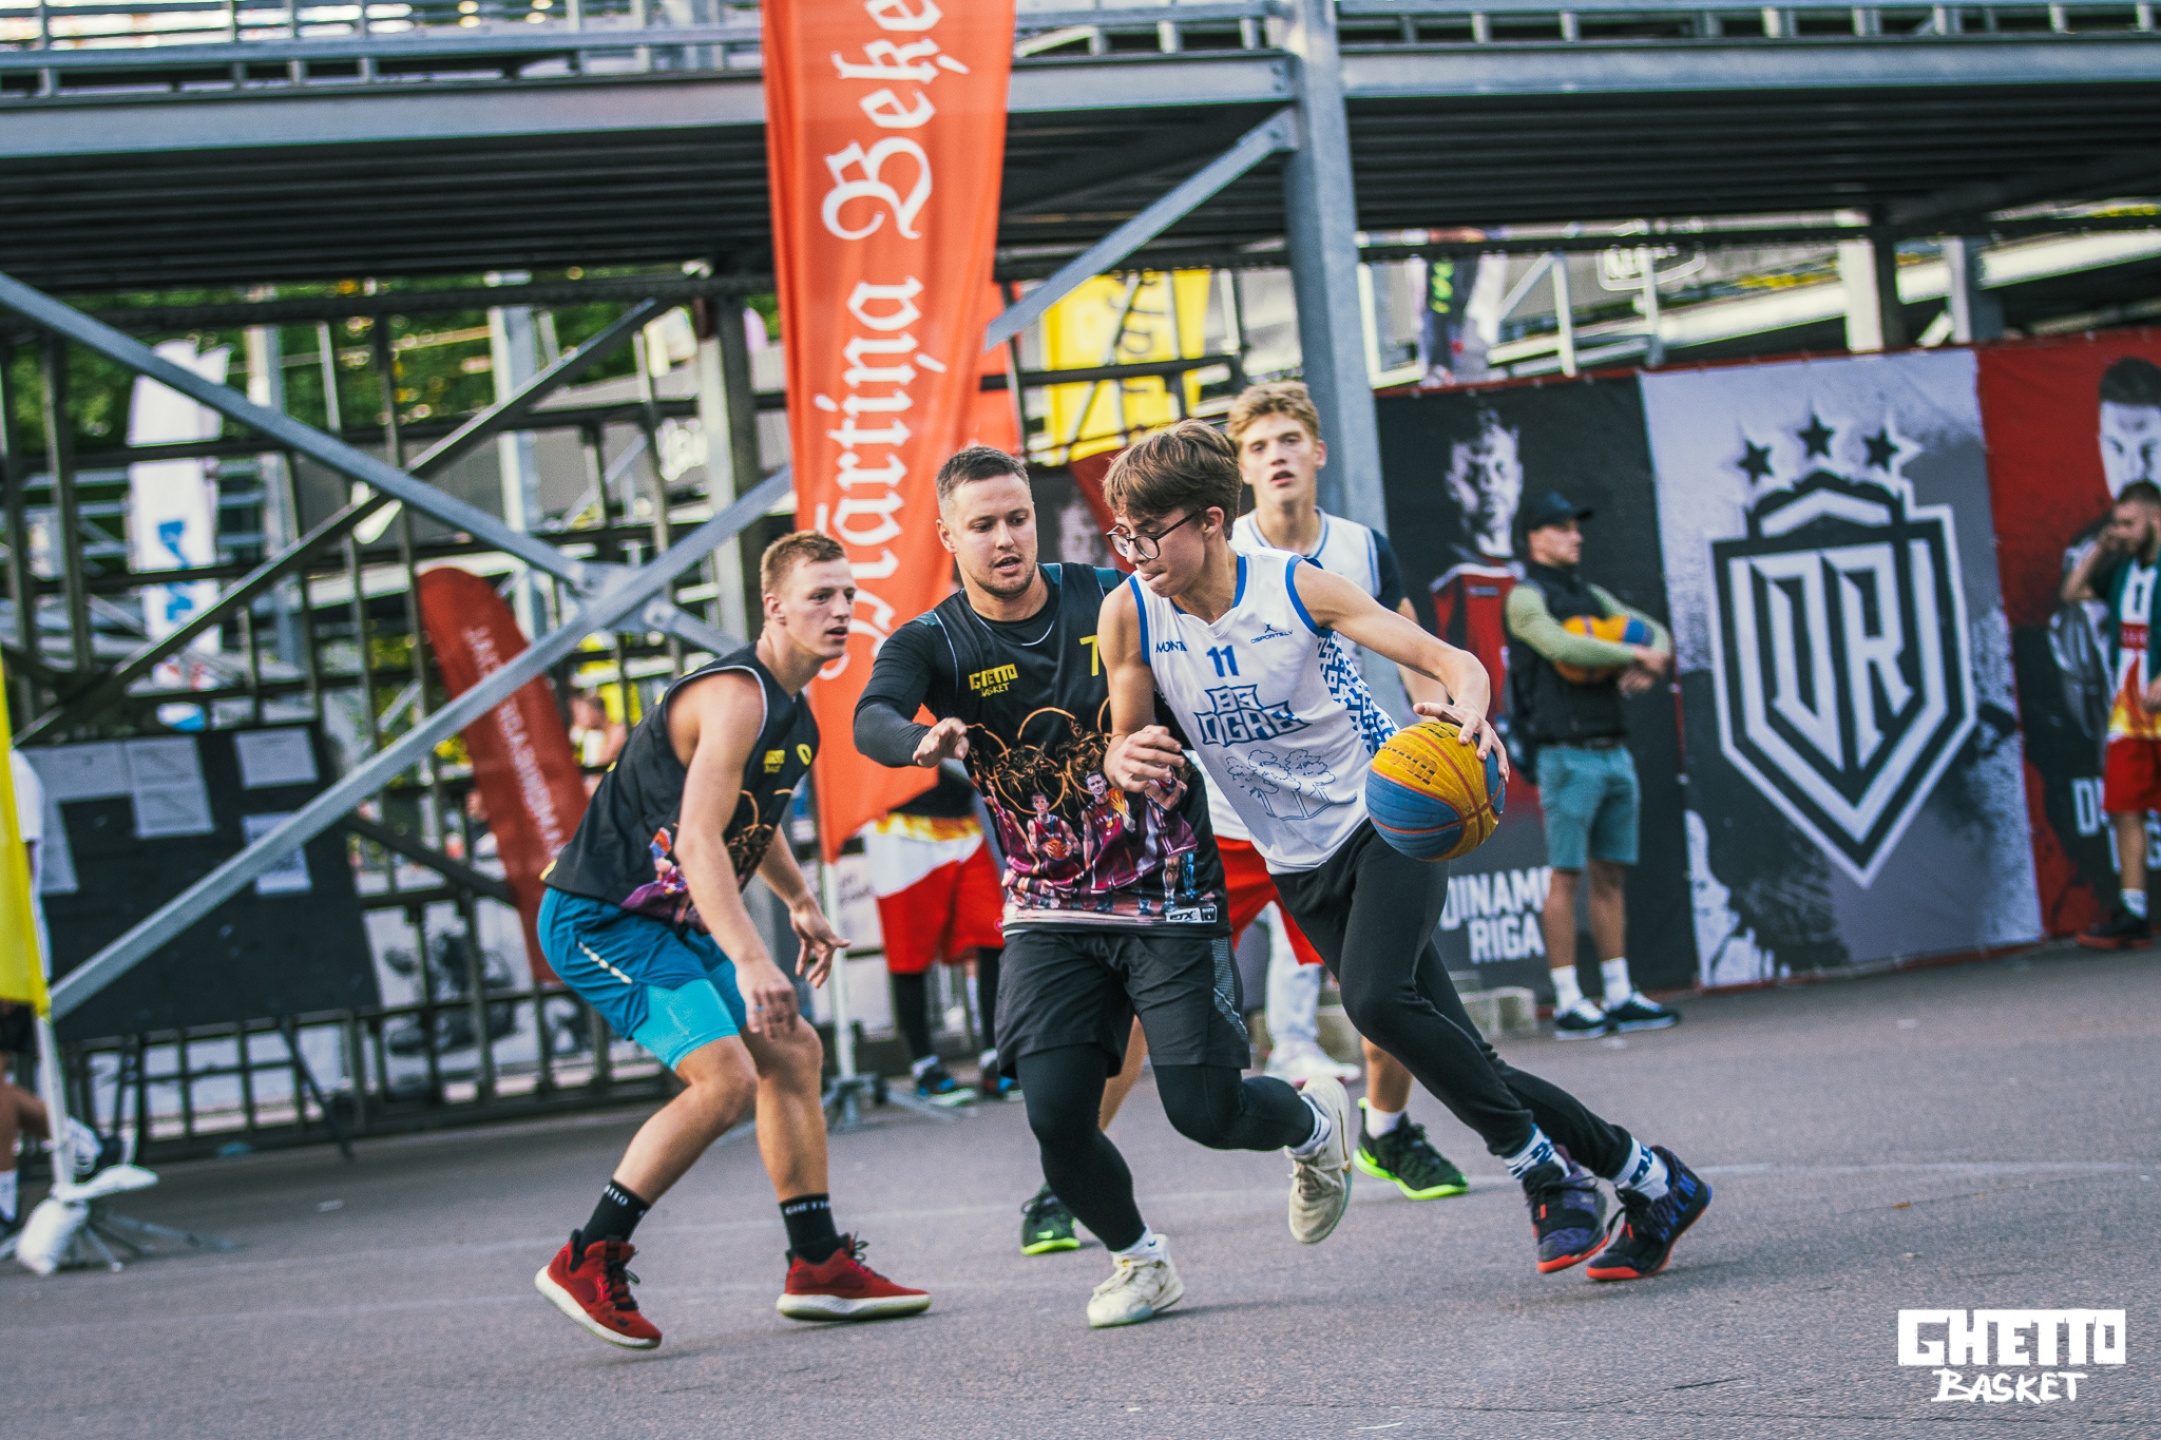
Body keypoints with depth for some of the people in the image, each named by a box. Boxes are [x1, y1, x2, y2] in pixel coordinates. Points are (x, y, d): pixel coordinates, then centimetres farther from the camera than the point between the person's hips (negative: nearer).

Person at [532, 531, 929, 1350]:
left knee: (792, 1054, 13)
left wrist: (801, 903, 31)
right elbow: (699, 840, -35)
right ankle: (586, 1263, -12)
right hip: (600, 920, -11)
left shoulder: (791, 707, 10)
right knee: (726, 1078, -21)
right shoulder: (736, 698, -23)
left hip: (668, 921, 11)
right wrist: (749, 963, -44)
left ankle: (819, 1265, 21)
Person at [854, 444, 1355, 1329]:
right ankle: (1138, 1259, 17)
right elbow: (870, 720, -27)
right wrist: (921, 743, -49)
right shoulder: (931, 644, -5)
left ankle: (1316, 1123, 27)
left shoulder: (1113, 600, -3)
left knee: (1203, 1108, -8)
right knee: (1056, 1116, -12)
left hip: (1170, 899, -1)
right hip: (1050, 917, 1)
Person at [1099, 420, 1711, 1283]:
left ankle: (1543, 1169, -13)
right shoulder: (1129, 615, -7)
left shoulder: (1295, 588, -15)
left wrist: (1468, 711, -40)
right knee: (1465, 1064, 1)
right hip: (1302, 867, 4)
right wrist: (1127, 763, -22)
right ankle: (1651, 1184, 16)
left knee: (1375, 995, -31)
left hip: (1388, 819, -4)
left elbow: (1454, 661, -16)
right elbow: (1125, 745, 4)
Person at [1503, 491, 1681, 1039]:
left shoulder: (1592, 596, 21)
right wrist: (1633, 655, -12)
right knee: (1567, 875, -6)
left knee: (1611, 875, 7)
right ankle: (1568, 1003, -6)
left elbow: (1654, 631, 18)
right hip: (1567, 754, -7)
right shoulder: (1527, 598, -3)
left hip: (1613, 751, 7)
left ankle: (1620, 996, 10)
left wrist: (1650, 659, -5)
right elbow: (1561, 646, -20)